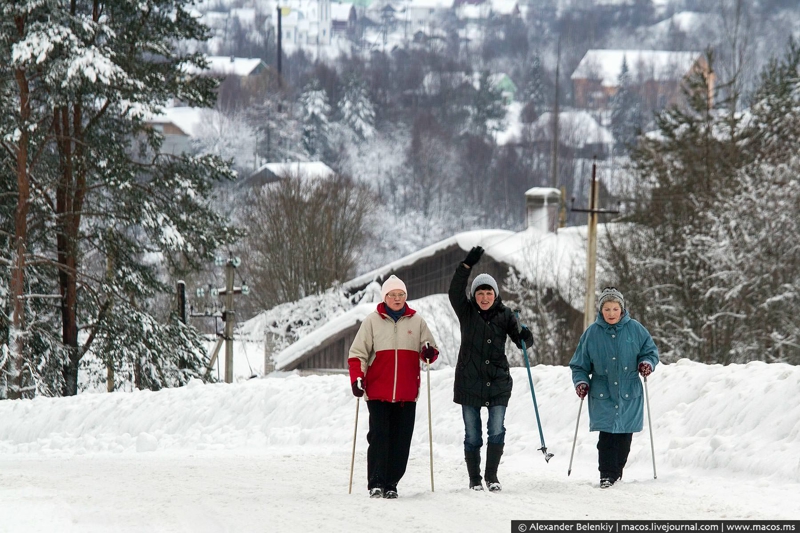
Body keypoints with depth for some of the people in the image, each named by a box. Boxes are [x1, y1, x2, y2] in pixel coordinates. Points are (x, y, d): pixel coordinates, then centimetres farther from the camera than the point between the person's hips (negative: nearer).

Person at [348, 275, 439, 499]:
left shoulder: (416, 321, 11)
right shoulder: (372, 321, 6)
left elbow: (429, 351, 14)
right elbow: (357, 353, 6)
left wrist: (429, 353, -10)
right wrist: (357, 378, -8)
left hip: (407, 392, 2)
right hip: (378, 391, -2)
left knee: (401, 439, 1)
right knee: (379, 436, -9)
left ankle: (391, 484, 6)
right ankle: (376, 483, -8)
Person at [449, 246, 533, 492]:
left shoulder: (504, 315, 3)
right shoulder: (466, 312, -1)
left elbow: (518, 340, 2)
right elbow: (455, 292, -17)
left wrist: (525, 338, -22)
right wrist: (467, 265, -28)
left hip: (498, 382, 1)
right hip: (469, 383, 0)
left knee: (497, 431, -6)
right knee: (472, 435, 5)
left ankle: (492, 476, 6)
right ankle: (474, 479, 16)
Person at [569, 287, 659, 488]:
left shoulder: (635, 329, 1)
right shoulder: (592, 333, 2)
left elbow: (651, 350, 10)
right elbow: (580, 363, 10)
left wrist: (647, 363, -10)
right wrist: (581, 381, -5)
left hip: (629, 394, 1)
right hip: (602, 394, -1)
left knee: (624, 434, 3)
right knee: (607, 433, -12)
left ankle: (618, 470, 19)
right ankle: (607, 474, -10)